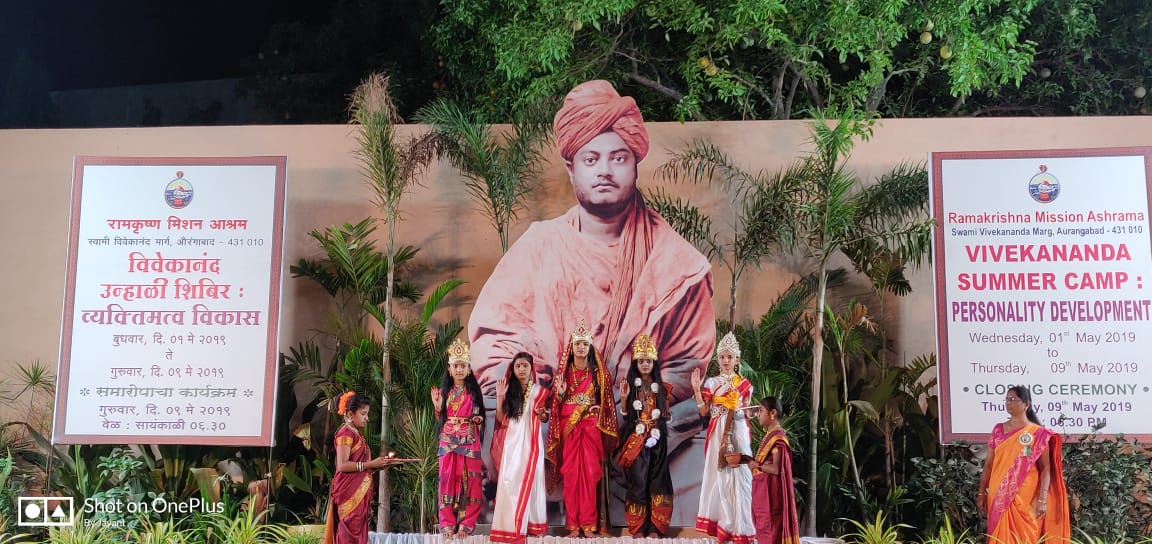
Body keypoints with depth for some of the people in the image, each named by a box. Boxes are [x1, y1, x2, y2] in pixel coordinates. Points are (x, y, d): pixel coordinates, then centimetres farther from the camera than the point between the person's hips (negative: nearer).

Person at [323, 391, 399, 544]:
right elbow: (342, 465, -18)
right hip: (350, 492, -9)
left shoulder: (355, 434, 18)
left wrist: (376, 464, 5)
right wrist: (371, 464, -17)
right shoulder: (345, 433, -8)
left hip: (359, 492, 9)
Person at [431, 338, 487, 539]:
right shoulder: (443, 391, 7)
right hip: (448, 441, 1)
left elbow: (479, 416, 10)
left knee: (469, 481, -3)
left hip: (469, 441, -1)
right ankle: (448, 523, 2)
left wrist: (478, 419, -11)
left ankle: (466, 524, 1)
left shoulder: (474, 391, 5)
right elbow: (440, 419, 9)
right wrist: (436, 406, -8)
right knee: (448, 479, -2)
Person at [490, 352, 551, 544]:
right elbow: (500, 419, 1)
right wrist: (500, 397, -8)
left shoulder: (539, 392, 6)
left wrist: (543, 414, -11)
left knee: (529, 480, 1)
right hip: (511, 441, 1)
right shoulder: (509, 390, 7)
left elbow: (545, 419, 11)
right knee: (509, 480, -4)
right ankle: (509, 525, 0)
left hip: (530, 441, -1)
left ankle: (530, 523, 8)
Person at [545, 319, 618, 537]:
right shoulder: (564, 372, 7)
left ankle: (589, 524, -2)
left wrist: (598, 408, -10)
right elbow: (556, 405, 6)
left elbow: (606, 402, 7)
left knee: (590, 473, -5)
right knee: (570, 474, -2)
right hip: (568, 428, 1)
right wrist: (560, 393, -13)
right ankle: (573, 525, 1)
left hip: (591, 429, -1)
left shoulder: (599, 372, 5)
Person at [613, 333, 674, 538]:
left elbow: (666, 415, 10)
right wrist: (624, 398, -14)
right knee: (638, 480, -5)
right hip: (636, 438, -2)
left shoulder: (661, 387, 9)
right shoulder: (630, 385, 4)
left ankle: (654, 527, 3)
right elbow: (625, 415, -1)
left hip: (657, 438, 2)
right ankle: (638, 527, 1)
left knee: (656, 480, -1)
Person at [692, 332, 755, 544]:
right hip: (717, 434, 1)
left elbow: (746, 412, 10)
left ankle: (736, 525, 0)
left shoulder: (744, 384, 5)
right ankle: (720, 525, 10)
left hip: (737, 433, -1)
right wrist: (697, 389, -8)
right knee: (718, 475, 2)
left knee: (737, 475, -6)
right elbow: (703, 411, 1)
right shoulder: (711, 383, 7)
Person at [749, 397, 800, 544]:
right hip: (763, 489, 10)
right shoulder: (770, 435, 12)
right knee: (764, 527, 15)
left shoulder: (777, 437, -17)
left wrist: (756, 465, -13)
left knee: (770, 528, -3)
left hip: (770, 489, -10)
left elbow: (776, 469, -23)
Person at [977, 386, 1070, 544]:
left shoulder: (1038, 433, -1)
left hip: (1026, 497, -3)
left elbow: (1046, 468, -4)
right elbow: (989, 464, 10)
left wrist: (1043, 499, -13)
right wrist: (981, 493, 5)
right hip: (999, 496, 3)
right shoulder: (998, 430, 9)